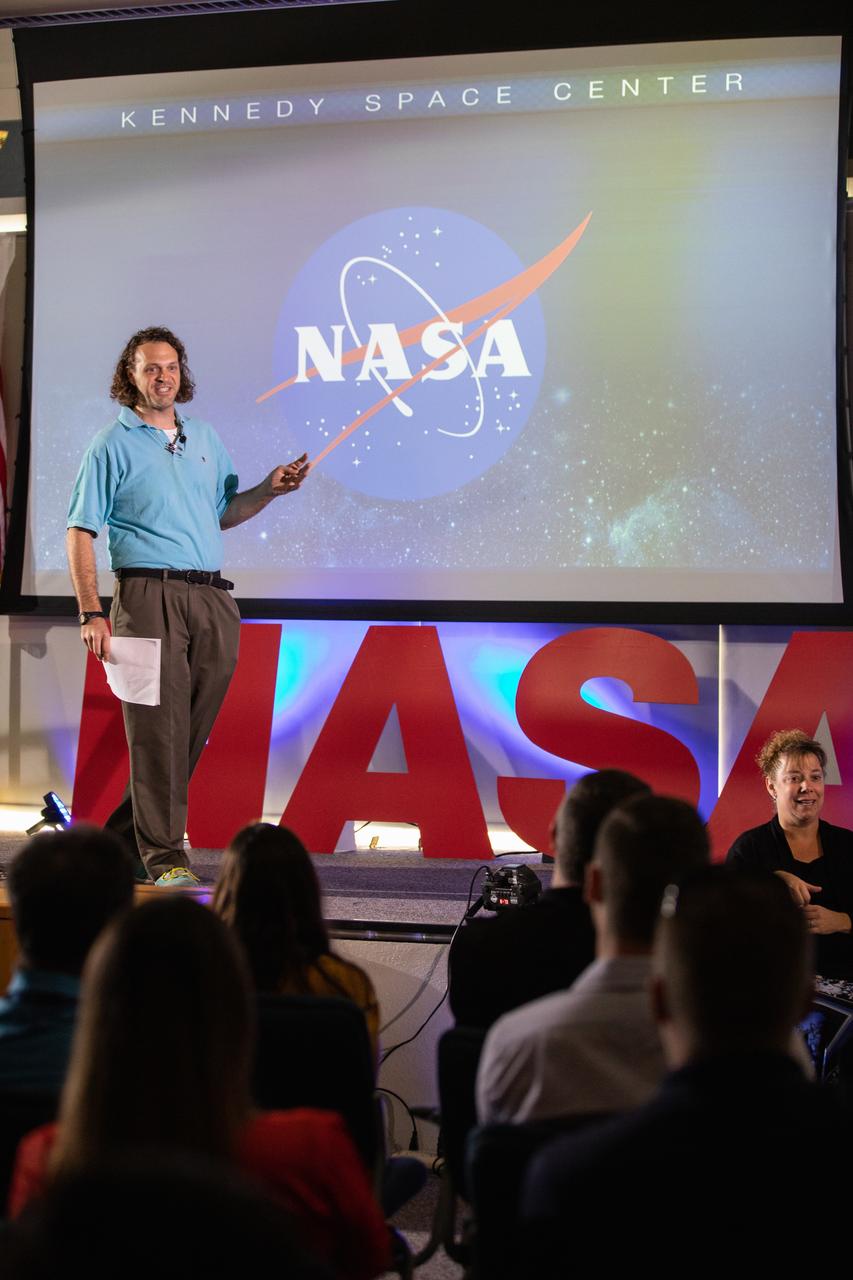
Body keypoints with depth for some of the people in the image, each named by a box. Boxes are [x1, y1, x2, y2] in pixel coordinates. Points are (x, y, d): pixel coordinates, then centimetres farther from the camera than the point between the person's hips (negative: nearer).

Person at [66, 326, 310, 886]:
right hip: (150, 594, -6)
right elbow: (81, 533, -2)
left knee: (193, 729, 7)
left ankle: (126, 832, 22)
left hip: (214, 598, 6)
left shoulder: (205, 436, 17)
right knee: (159, 725, -8)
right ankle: (164, 855, -3)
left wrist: (270, 489, 6)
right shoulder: (113, 446, 1)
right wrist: (92, 614, -11)